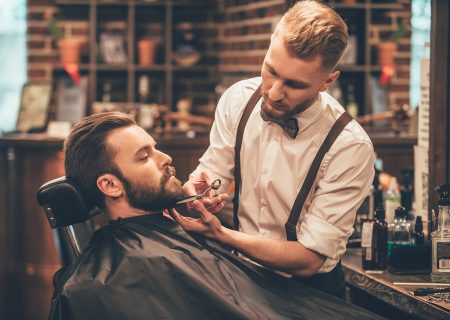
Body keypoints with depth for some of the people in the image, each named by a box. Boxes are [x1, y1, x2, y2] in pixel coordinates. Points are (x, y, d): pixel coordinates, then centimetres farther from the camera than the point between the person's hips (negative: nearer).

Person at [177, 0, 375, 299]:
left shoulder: (350, 147, -19)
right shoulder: (238, 98, -4)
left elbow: (310, 259, -18)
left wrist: (220, 234, -29)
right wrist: (200, 184, -20)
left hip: (307, 286, -3)